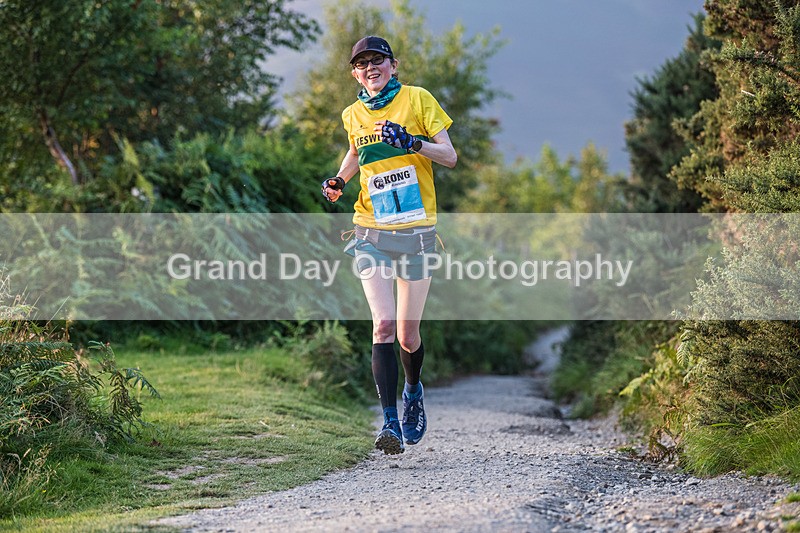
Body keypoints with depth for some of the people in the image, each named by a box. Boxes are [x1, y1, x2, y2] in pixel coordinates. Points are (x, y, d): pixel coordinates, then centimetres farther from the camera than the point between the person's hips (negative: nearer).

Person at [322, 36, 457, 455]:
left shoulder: (418, 99, -1)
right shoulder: (353, 116, 9)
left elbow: (450, 157, -4)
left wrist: (411, 141, -21)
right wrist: (338, 180, 11)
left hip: (416, 234, -1)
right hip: (372, 234, 1)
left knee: (408, 336, 6)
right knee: (383, 325, -16)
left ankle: (413, 390, 39)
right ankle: (390, 423, -16)